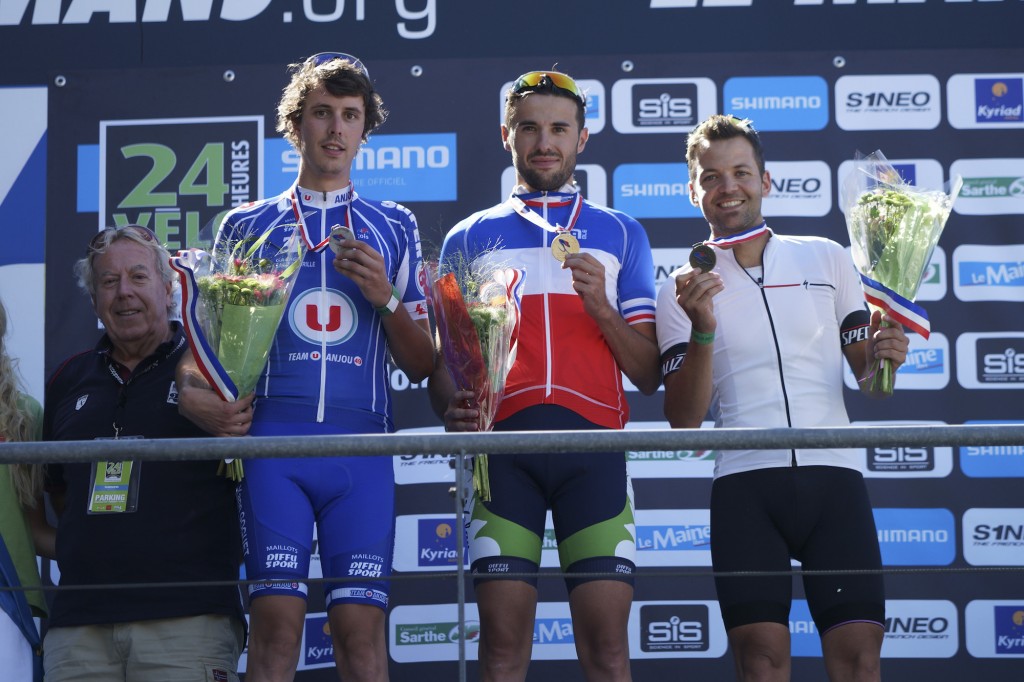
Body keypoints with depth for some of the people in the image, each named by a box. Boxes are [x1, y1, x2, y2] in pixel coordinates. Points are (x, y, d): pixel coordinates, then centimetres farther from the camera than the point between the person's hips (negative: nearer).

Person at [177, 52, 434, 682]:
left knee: (362, 626, -7)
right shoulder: (247, 226, 17)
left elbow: (421, 365, 15)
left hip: (362, 445, 0)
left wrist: (385, 296, -2)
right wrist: (195, 395, -6)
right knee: (276, 620, -10)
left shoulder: (394, 228, 18)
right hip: (272, 438, 0)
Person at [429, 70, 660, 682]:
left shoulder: (622, 234, 19)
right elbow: (441, 361, 15)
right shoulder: (469, 238, 20)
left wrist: (602, 309, -4)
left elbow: (650, 375, 13)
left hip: (594, 443, 0)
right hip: (503, 441, 0)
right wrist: (452, 408, -8)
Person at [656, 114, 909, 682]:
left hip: (833, 475, 1)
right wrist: (702, 331, -12)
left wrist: (882, 354, -4)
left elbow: (866, 375, 19)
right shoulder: (680, 291, 10)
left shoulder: (827, 258, 14)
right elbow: (684, 418, 2)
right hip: (745, 485, -1)